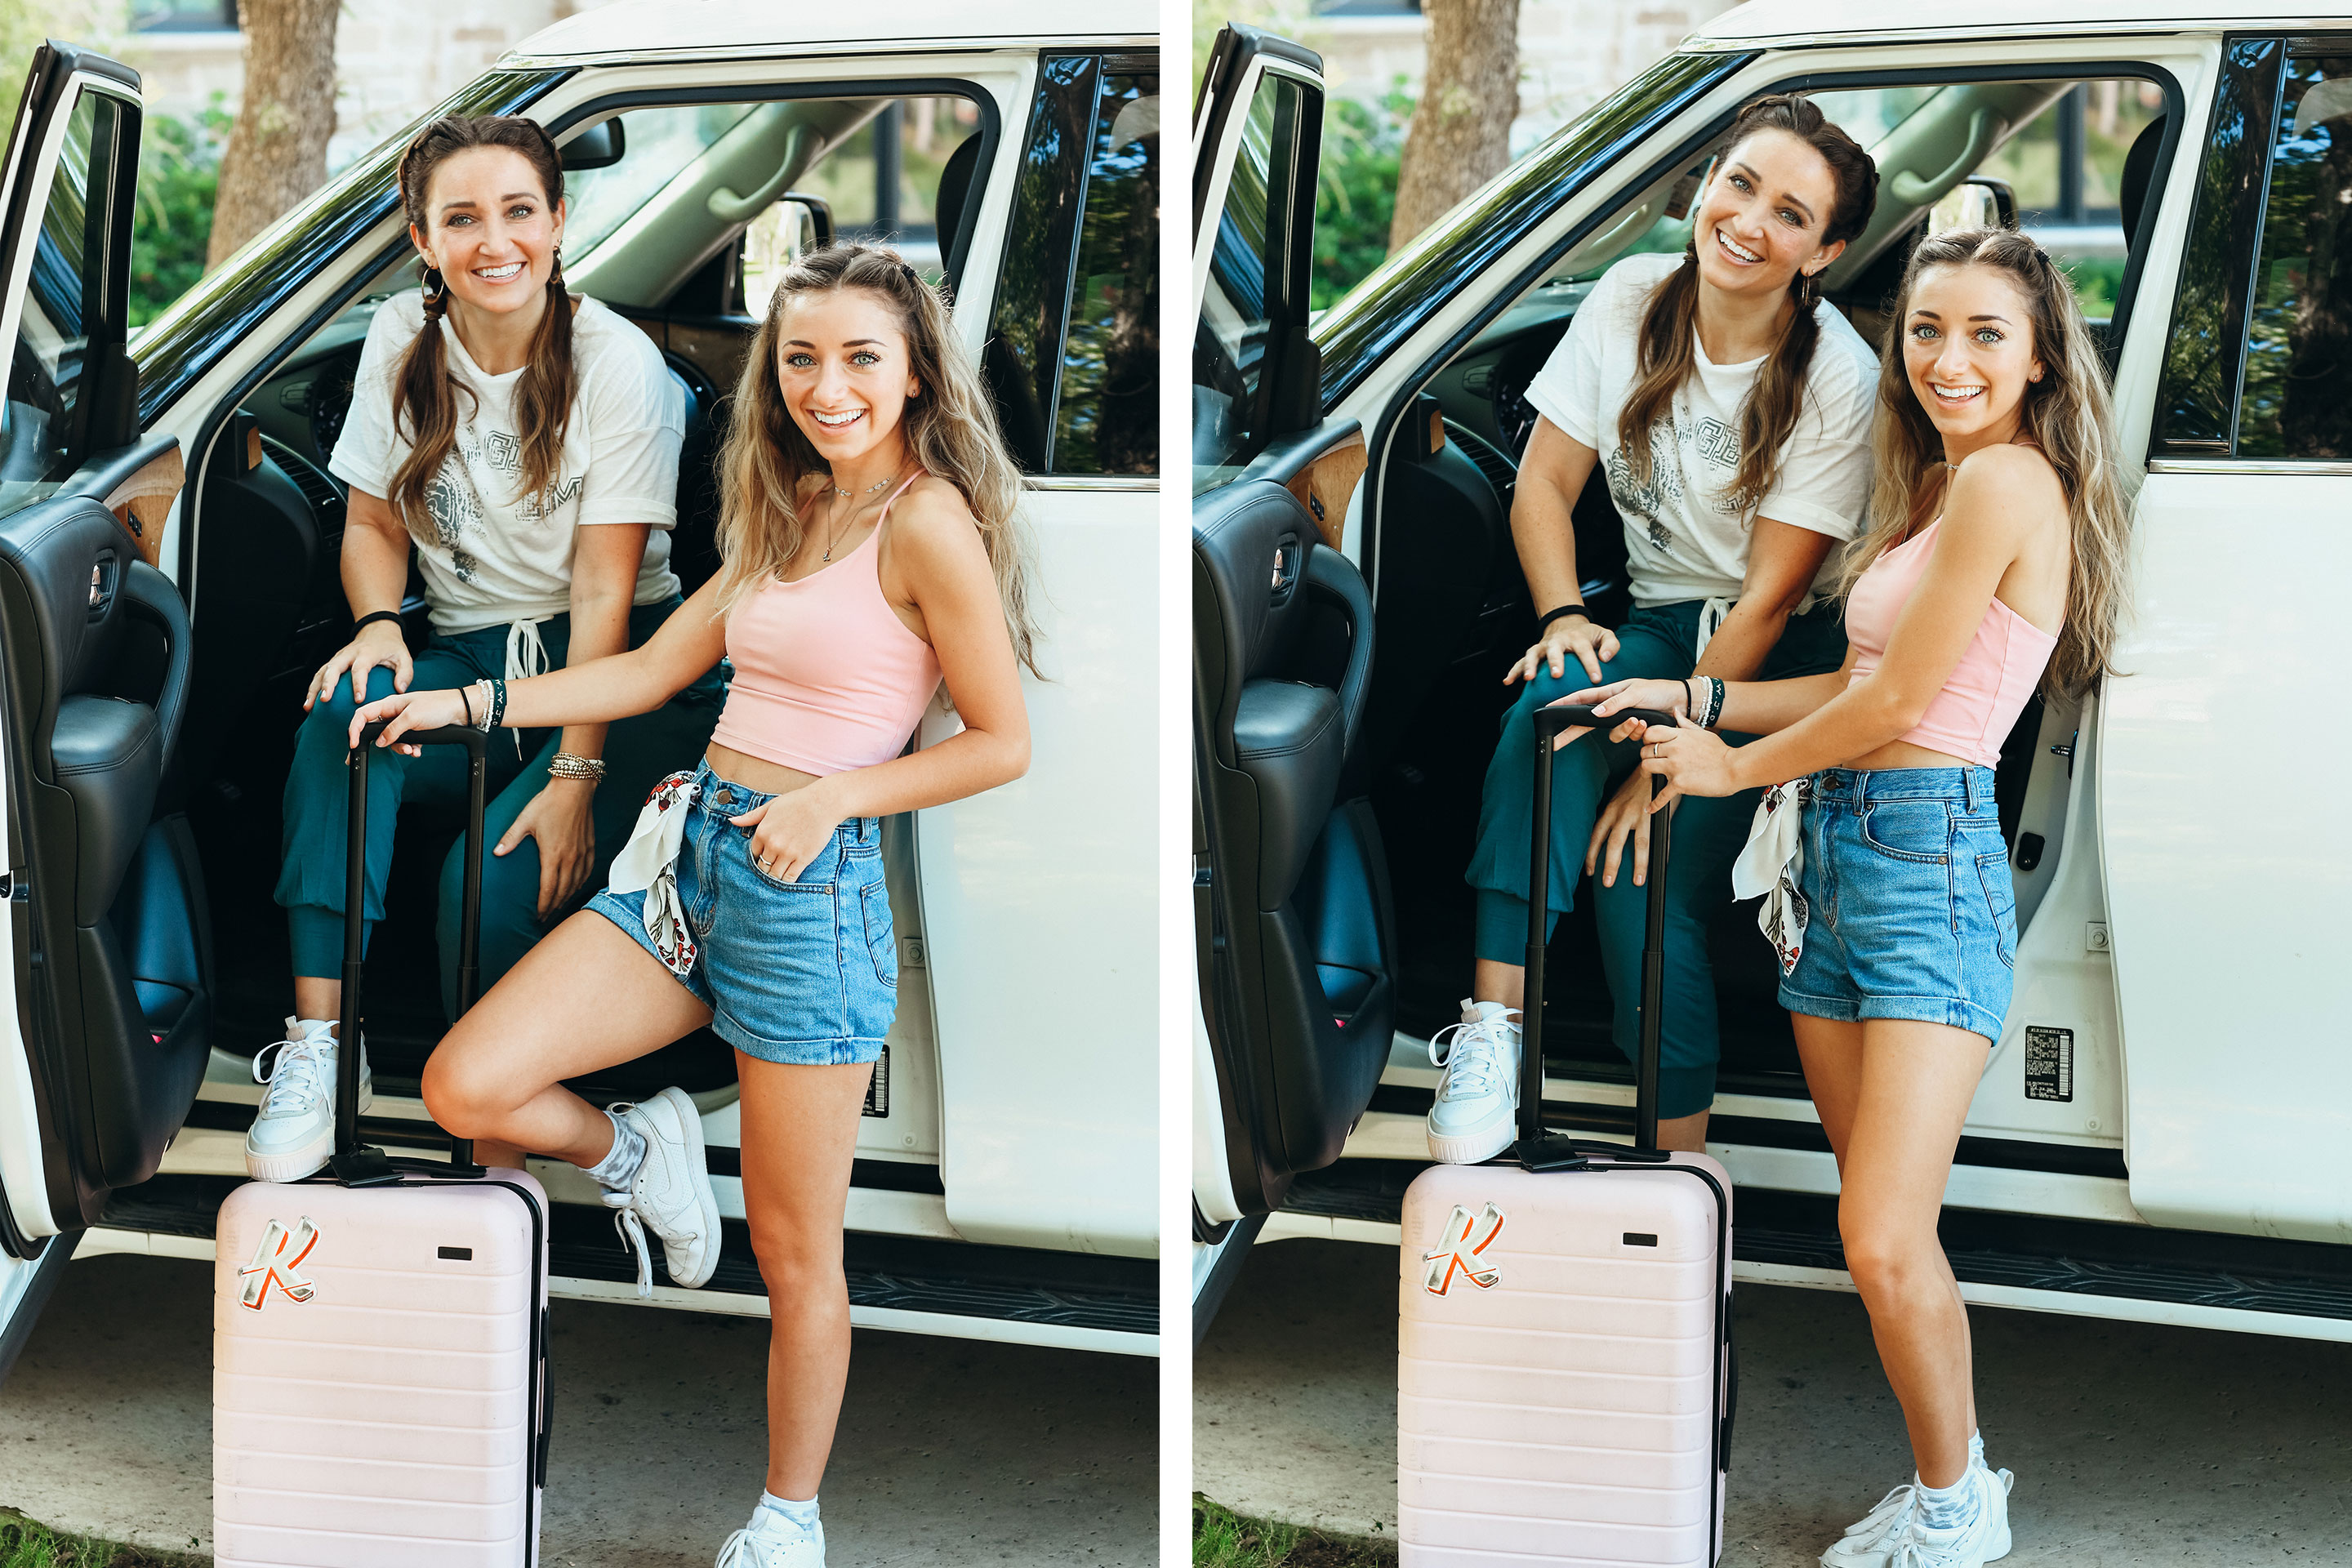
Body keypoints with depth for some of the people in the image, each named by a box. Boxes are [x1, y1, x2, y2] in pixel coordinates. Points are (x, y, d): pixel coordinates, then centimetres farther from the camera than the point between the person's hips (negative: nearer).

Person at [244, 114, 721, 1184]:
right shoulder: (403, 341, 3)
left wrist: (577, 777, -21)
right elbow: (373, 522, 12)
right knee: (346, 706, -30)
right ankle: (316, 1037, -30)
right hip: (472, 657, 4)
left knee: (497, 885, -29)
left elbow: (603, 591, -15)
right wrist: (379, 625, -11)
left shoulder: (617, 363, -11)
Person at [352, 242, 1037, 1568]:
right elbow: (651, 671, 17)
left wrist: (835, 796, -15)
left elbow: (1005, 742, -9)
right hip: (694, 856, 7)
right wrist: (468, 704, 10)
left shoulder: (927, 522, -10)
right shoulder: (788, 516, 15)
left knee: (794, 1248, 4)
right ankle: (639, 1156, 22)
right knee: (466, 1085, -9)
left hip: (811, 888, -7)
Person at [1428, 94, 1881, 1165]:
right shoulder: (1633, 300, -4)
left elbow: (1769, 600, -17)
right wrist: (1565, 618, -16)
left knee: (1643, 876, -24)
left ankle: (1681, 1164, -15)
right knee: (1556, 695, -32)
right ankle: (1492, 1022, -32)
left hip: (1785, 654, -4)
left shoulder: (1836, 378, -16)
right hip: (1660, 617, 4)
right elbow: (1543, 484, 1)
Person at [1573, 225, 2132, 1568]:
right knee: (1881, 1229, 8)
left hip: (1932, 858, -9)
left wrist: (1732, 766, 1)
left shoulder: (2009, 476, -11)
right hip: (1836, 853, 9)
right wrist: (1686, 696, 19)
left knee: (1886, 1244, -11)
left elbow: (1896, 704, -12)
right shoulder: (1942, 485, 18)